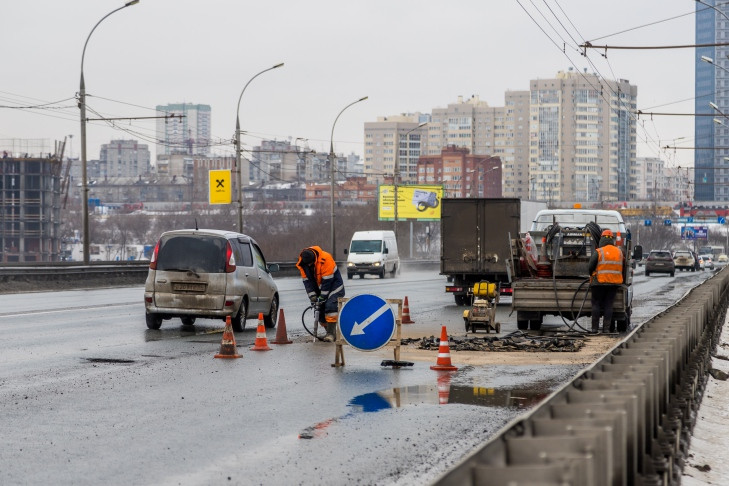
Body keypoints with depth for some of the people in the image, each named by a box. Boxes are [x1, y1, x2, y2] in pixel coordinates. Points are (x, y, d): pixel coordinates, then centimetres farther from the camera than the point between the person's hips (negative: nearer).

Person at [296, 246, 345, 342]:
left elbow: (327, 281, -25)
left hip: (333, 285, -6)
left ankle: (330, 333, -23)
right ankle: (330, 332, 15)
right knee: (320, 311, -1)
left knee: (330, 306, -24)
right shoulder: (302, 264, -10)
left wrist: (322, 297, -22)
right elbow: (307, 281, -4)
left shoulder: (325, 259, -28)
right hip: (320, 288, 6)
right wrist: (312, 296, -13)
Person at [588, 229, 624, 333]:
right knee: (608, 305, 7)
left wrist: (592, 276, 13)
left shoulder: (598, 252, -9)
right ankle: (606, 328, 2)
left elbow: (590, 267, -6)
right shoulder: (619, 252, 6)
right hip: (614, 283, 4)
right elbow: (621, 268, 13)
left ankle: (595, 328, 1)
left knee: (596, 304, 4)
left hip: (599, 282, -4)